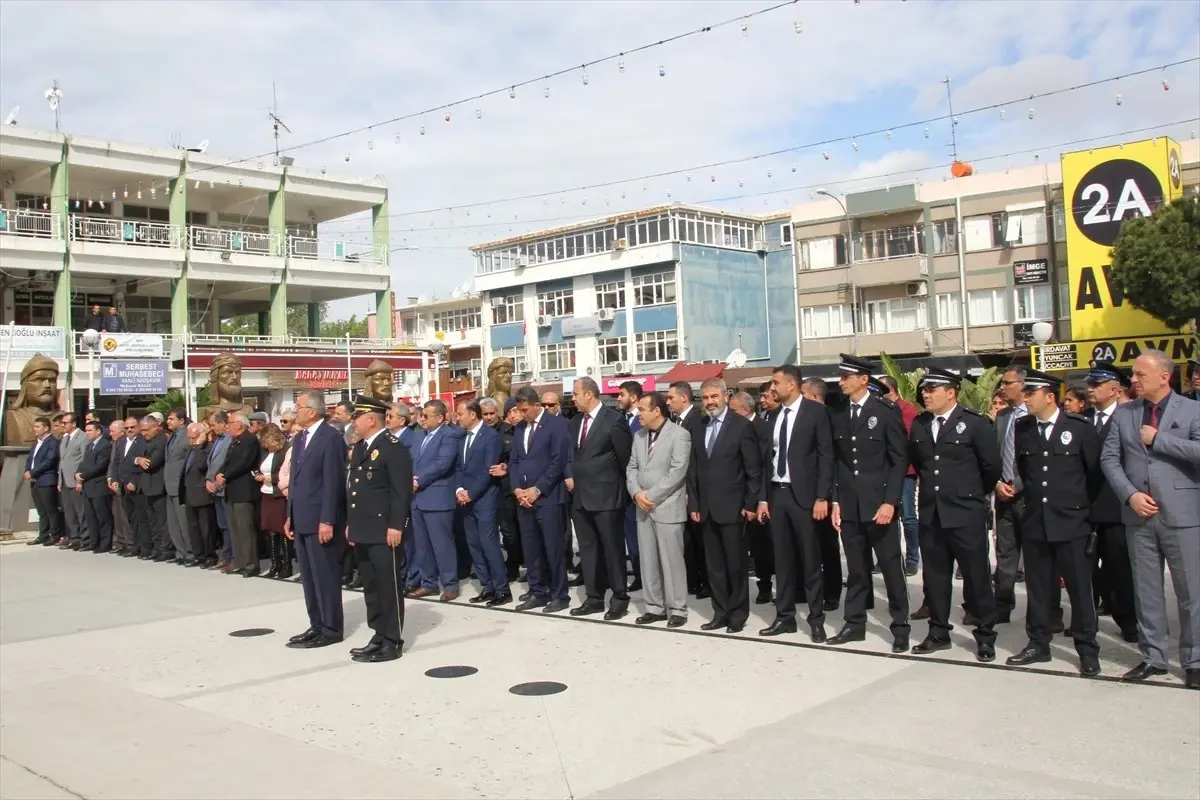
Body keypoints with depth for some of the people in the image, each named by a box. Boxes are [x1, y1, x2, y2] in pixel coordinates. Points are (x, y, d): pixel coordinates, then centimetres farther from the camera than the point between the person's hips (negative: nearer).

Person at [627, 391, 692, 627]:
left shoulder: (679, 434, -7)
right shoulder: (639, 436, 15)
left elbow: (677, 471, -14)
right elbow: (632, 468, 13)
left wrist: (651, 495, -14)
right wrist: (636, 493, -6)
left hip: (668, 507, -6)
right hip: (643, 508, 6)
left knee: (671, 559, -2)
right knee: (648, 560, 9)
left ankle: (677, 609, 6)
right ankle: (655, 607, 17)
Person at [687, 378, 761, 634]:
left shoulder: (742, 426, -6)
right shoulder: (699, 429, 11)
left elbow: (754, 470, -8)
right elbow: (693, 470, 12)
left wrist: (751, 504, -11)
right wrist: (694, 504, 6)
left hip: (732, 507, -5)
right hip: (706, 509, 5)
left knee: (735, 564, 3)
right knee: (714, 565, 9)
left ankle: (738, 615, 14)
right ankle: (720, 613, 18)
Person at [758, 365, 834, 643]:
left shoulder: (815, 411, -5)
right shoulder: (773, 416, 12)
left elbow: (826, 456, -8)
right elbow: (768, 458, 14)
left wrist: (821, 497, -13)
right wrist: (763, 498, 9)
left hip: (803, 494, -5)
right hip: (777, 494, 5)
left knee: (810, 560, 0)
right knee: (782, 559, 9)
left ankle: (816, 619, 9)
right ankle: (785, 617, 17)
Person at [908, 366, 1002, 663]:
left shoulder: (975, 423, -8)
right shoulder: (919, 424, 7)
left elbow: (992, 465, -3)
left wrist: (975, 494, 7)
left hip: (965, 514, -5)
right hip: (931, 513, 5)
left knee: (976, 577, 3)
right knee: (934, 577, 11)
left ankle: (985, 636, 15)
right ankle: (938, 632, 22)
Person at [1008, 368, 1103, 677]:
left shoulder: (1080, 428, -6)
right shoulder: (1021, 428, 4)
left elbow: (1096, 471, 1)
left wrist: (1082, 505, 8)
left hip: (1071, 523, -4)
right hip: (1034, 521, 4)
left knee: (1079, 588, 3)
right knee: (1037, 587, 10)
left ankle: (1088, 651, 12)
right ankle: (1038, 644, 21)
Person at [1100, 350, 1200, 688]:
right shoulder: (1123, 413, 8)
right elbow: (1109, 458, 4)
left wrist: (1158, 439, -14)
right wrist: (1130, 495, -8)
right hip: (1139, 514, 4)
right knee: (1146, 590, 10)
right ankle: (1153, 657, 20)